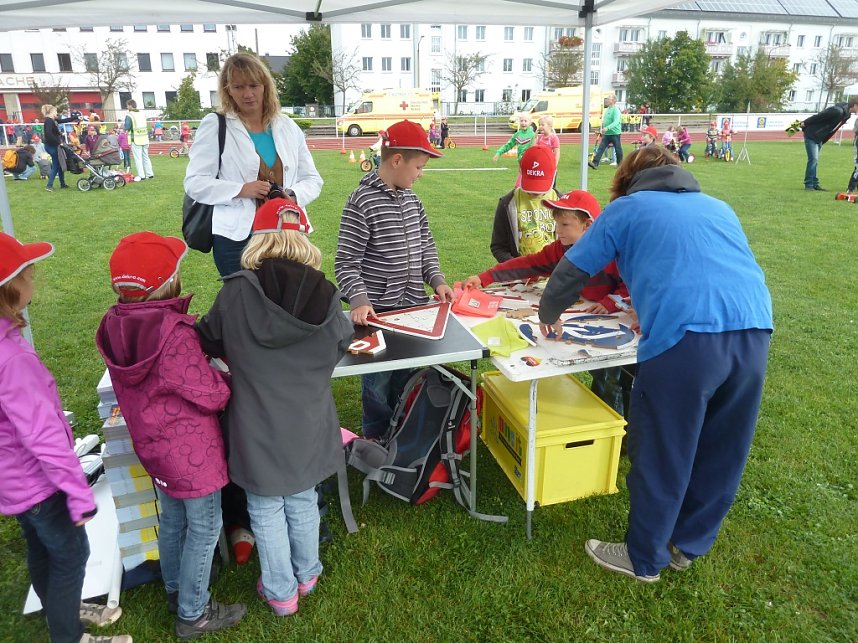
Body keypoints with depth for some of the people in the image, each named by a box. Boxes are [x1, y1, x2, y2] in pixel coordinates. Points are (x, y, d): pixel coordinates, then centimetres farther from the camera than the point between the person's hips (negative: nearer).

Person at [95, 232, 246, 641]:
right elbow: (211, 395, -23)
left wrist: (202, 350, -1)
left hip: (152, 445, 8)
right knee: (204, 528, 11)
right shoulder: (174, 333, -31)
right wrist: (225, 379, -4)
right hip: (190, 449, -7)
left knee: (172, 519, 26)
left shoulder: (115, 328, -7)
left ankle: (175, 591, 46)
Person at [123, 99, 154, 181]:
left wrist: (122, 125, 8)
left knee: (138, 158, -1)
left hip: (136, 140, -6)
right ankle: (150, 174, 16)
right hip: (145, 139, 6)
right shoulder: (142, 115, 11)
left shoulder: (129, 116, -9)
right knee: (145, 157, 14)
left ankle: (141, 176, -3)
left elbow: (127, 127, -11)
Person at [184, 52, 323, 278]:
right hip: (236, 236, -3)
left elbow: (312, 179, 13)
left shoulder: (288, 127, 11)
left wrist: (294, 195, -9)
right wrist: (241, 190, -18)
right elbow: (194, 183, -4)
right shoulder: (215, 126, 1)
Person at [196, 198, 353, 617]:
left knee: (266, 509, 18)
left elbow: (209, 342, -1)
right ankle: (306, 575, 43)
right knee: (303, 500, 23)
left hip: (258, 427, -2)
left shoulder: (236, 292, -17)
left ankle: (281, 591, 34)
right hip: (307, 424, 2)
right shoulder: (323, 295, -13)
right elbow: (340, 346, 5)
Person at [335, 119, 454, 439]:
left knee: (407, 377, 18)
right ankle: (376, 441, 28)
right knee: (379, 382, 6)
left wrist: (436, 280, 3)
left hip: (414, 308, 7)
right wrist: (360, 301, -26)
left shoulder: (411, 198, 8)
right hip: (379, 313, -7)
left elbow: (425, 244, 16)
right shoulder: (361, 203, -15)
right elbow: (346, 263, -14)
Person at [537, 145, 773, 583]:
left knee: (661, 456, 11)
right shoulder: (717, 207, 29)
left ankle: (644, 559, 30)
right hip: (754, 332, 6)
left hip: (685, 337, -6)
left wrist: (548, 314, 38)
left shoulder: (625, 208, 16)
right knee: (722, 454, 20)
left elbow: (571, 271, 19)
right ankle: (688, 545, 40)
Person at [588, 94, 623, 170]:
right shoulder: (607, 110, 11)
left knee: (618, 149, 6)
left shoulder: (616, 110, -14)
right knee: (601, 148, -4)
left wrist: (607, 128, -39)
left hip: (614, 133, -8)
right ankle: (595, 163, -10)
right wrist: (603, 129, 19)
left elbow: (616, 122, -27)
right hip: (606, 134, 8)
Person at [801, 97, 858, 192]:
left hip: (819, 138, 9)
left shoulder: (847, 114, 7)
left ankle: (814, 184, 13)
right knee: (813, 159, -12)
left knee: (814, 160, 11)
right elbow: (818, 117, -20)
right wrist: (805, 123, -12)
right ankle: (809, 184, -7)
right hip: (811, 135, -9)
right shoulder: (838, 111, -23)